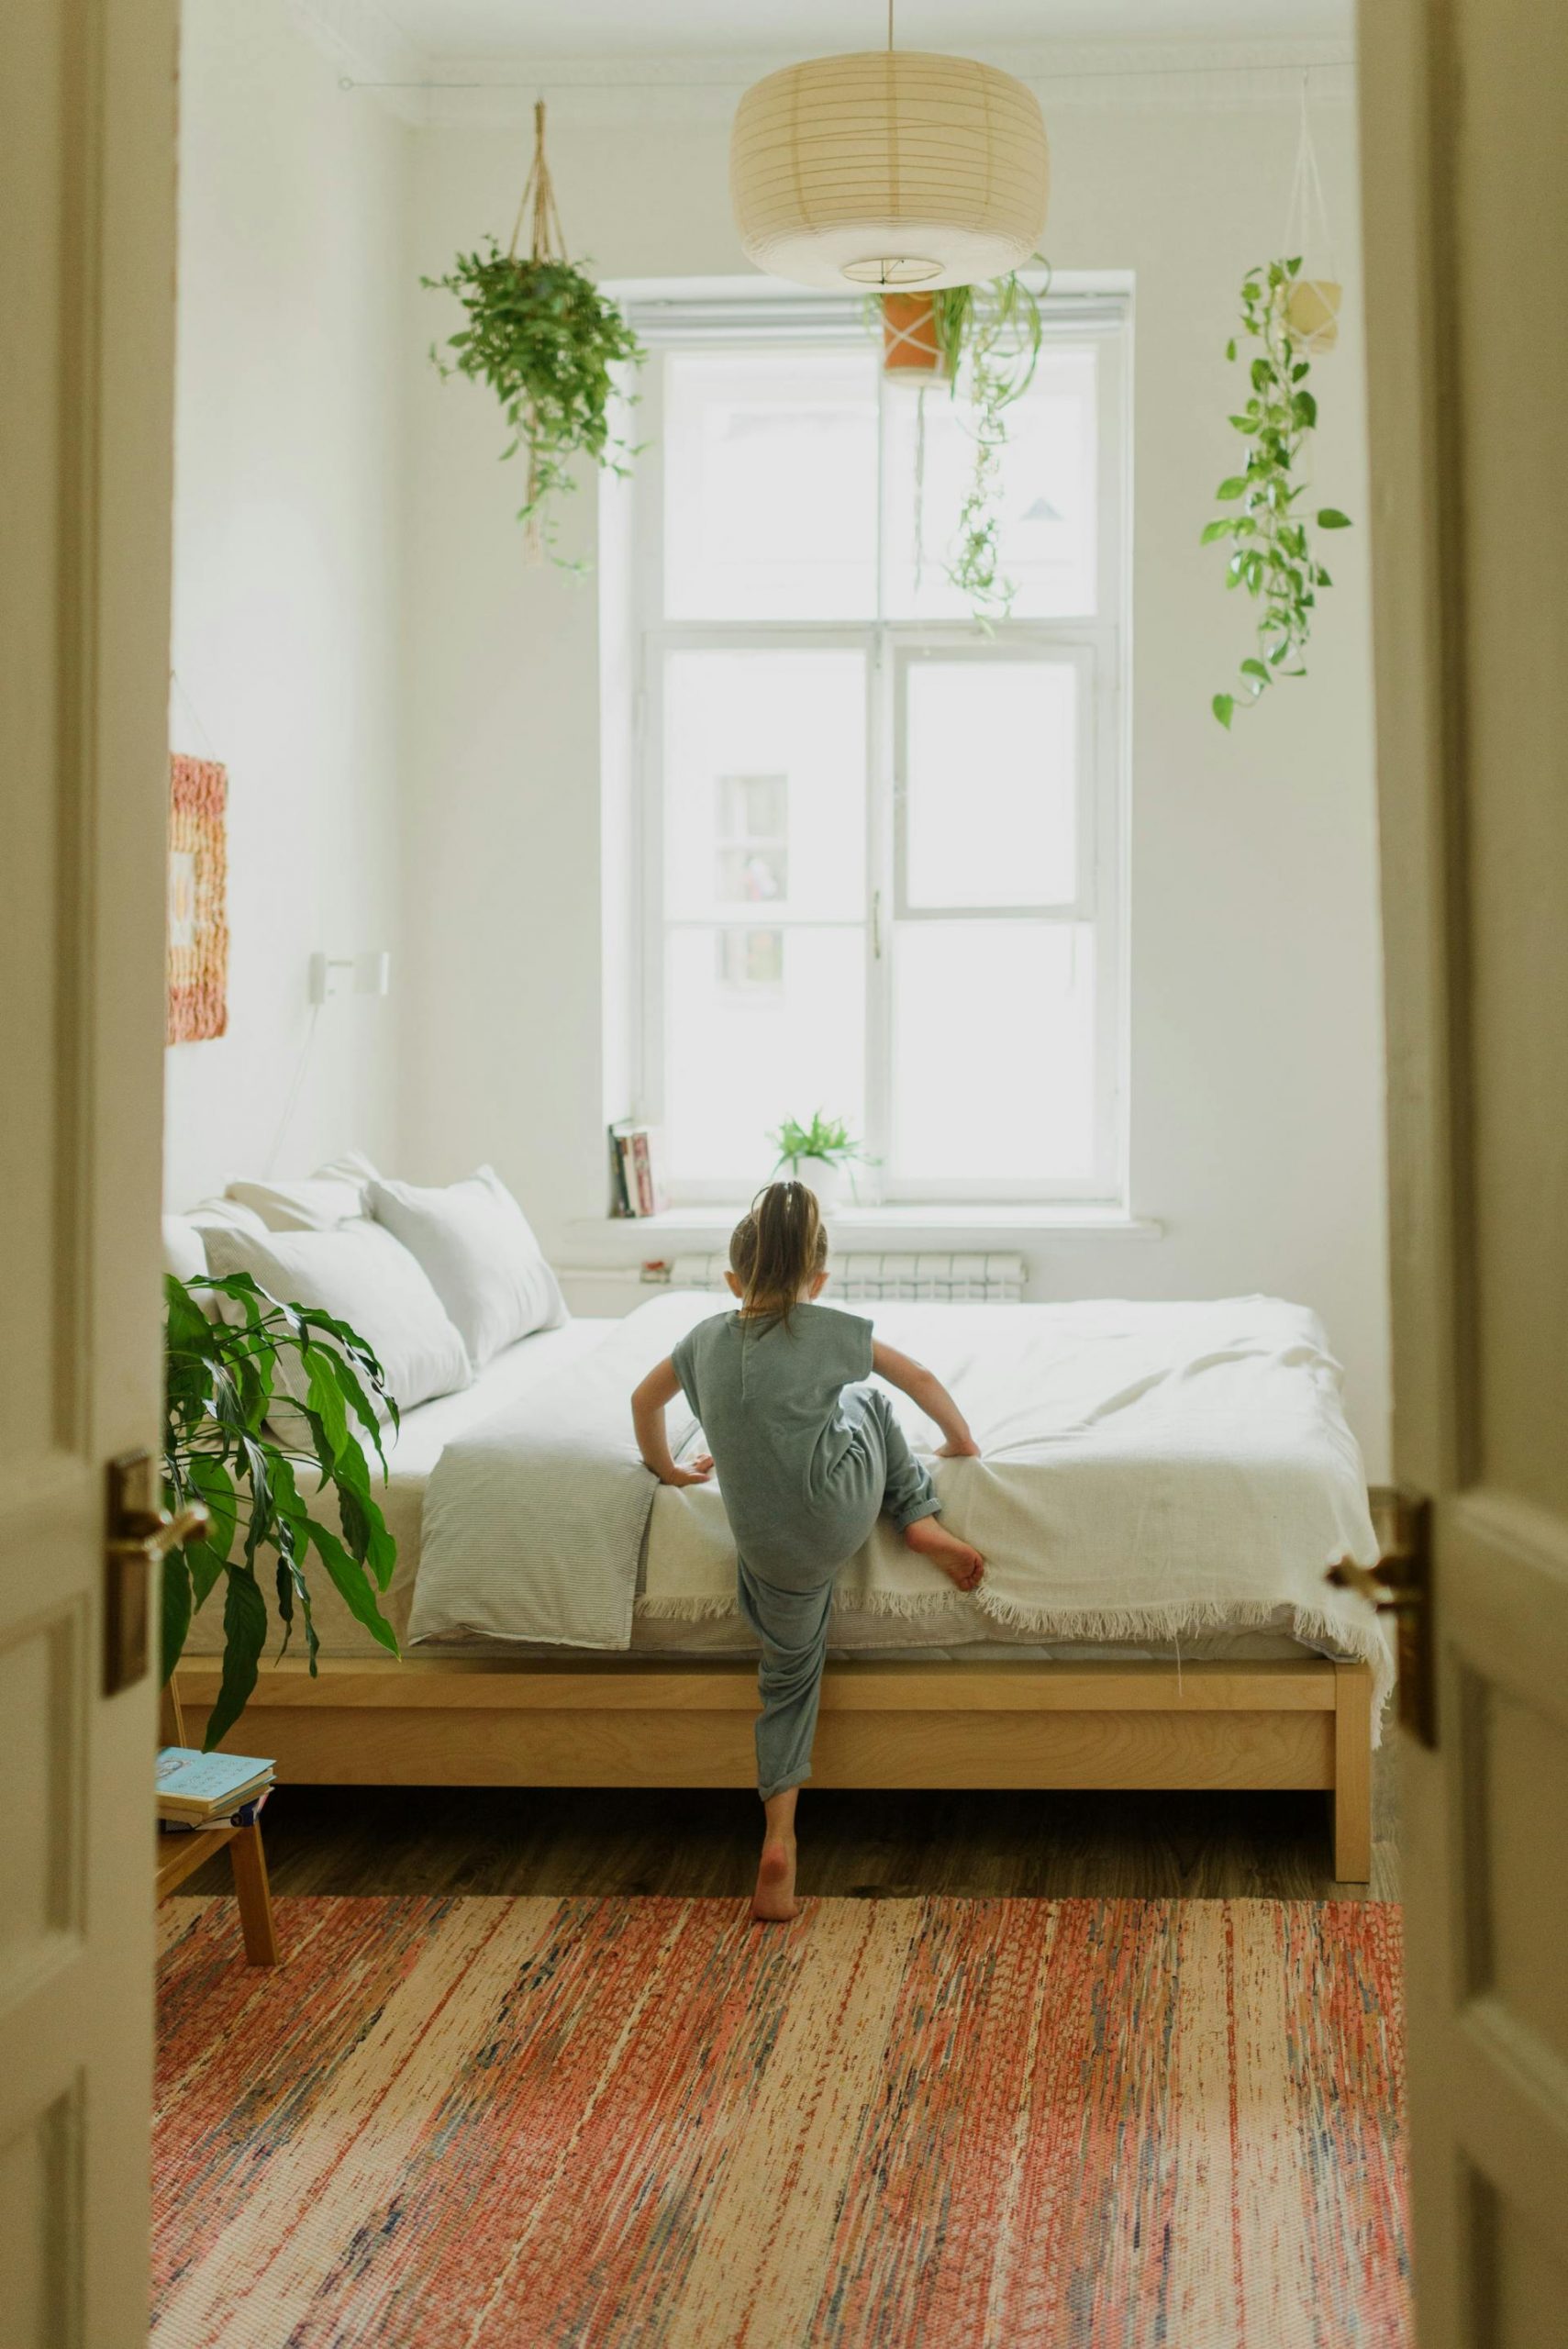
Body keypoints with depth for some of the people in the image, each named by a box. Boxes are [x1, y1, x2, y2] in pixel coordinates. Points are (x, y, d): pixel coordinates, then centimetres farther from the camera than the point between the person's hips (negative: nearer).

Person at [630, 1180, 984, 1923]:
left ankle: (778, 1842, 7)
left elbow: (644, 1400, 26)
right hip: (841, 1505, -2)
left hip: (771, 1550, 2)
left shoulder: (708, 1338, 9)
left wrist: (666, 1468, 42)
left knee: (789, 1672, 17)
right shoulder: (833, 1330, 1)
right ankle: (922, 1522, 21)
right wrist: (961, 1443, 30)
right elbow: (923, 1381, 13)